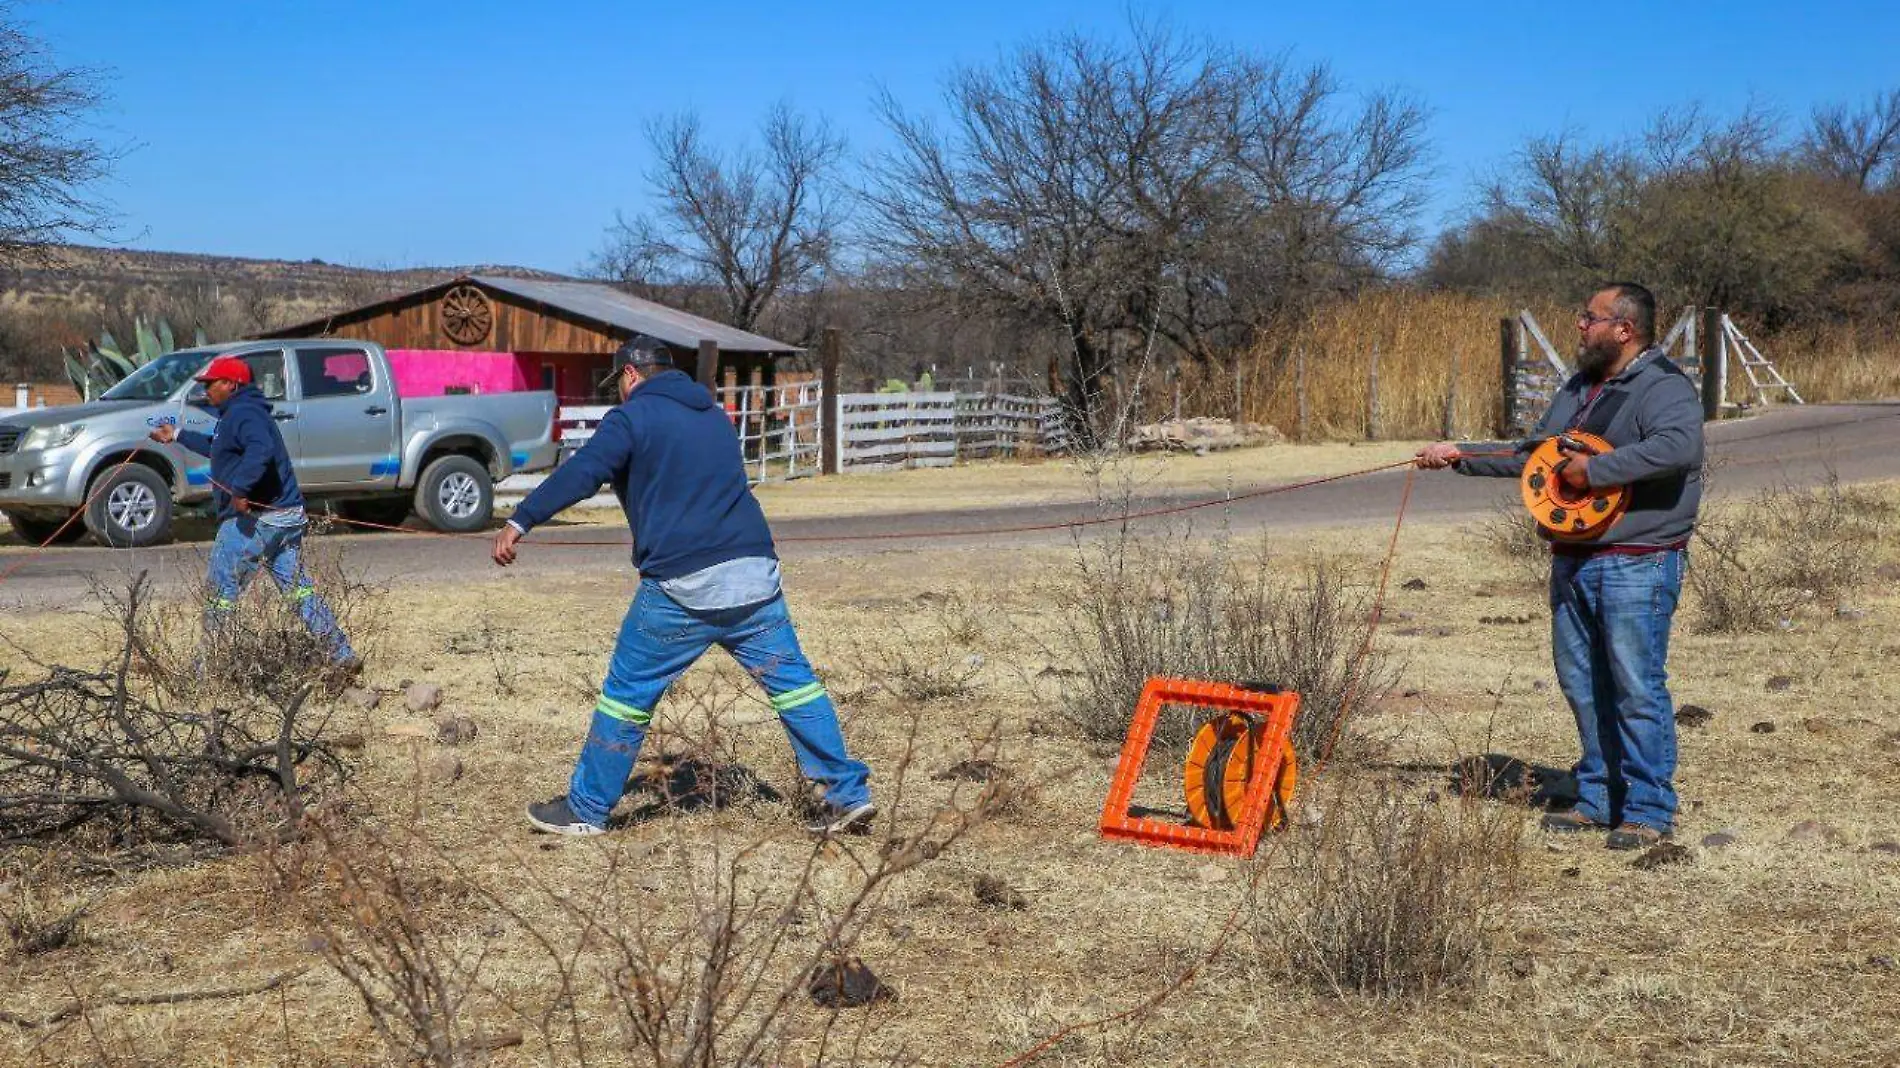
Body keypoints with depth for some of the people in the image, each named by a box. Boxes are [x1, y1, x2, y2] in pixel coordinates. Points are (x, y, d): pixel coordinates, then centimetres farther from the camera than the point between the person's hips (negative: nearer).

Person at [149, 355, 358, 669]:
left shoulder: (243, 413, -12)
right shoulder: (242, 412, 22)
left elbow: (261, 449, -32)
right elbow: (217, 448, 40)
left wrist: (240, 488, -36)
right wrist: (178, 436, 46)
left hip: (252, 519, -10)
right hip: (285, 516, 10)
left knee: (222, 592, 0)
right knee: (298, 588, 10)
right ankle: (344, 656, 6)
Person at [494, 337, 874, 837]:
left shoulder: (634, 417, 1)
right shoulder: (715, 417, 23)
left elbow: (580, 473, -12)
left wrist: (521, 520, -16)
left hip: (683, 588, -6)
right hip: (756, 574, 6)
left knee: (627, 693, 7)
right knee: (793, 680, 9)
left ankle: (587, 809, 14)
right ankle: (849, 793, 6)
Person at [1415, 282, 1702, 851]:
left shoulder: (1664, 387, -10)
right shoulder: (1578, 388, 19)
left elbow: (1679, 446, -30)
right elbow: (1533, 454, 27)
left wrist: (1594, 469, -27)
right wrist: (1459, 454, 20)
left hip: (1637, 564, -9)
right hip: (1573, 561, 9)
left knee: (1636, 687, -7)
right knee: (1582, 682, 12)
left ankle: (1649, 810, 2)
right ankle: (1599, 799, 23)